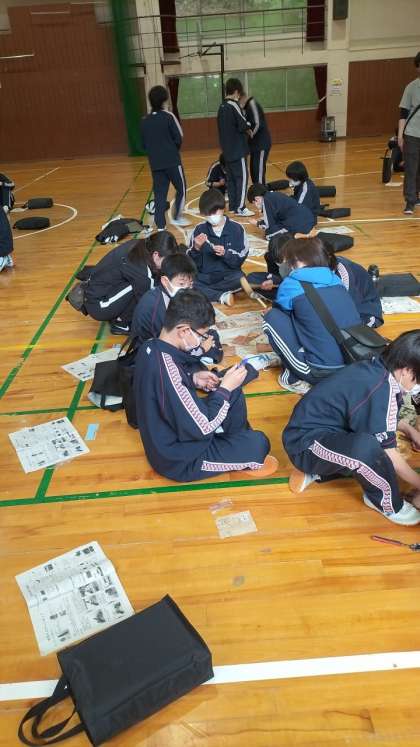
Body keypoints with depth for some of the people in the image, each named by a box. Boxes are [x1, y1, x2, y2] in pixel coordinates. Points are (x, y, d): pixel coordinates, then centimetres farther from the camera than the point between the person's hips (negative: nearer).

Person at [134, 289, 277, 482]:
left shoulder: (150, 348, -9)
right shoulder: (167, 369, -37)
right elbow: (202, 428, -28)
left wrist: (193, 379, -3)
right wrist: (225, 388, -17)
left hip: (166, 441, 9)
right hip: (179, 460, -8)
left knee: (234, 391, 10)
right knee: (258, 443, -10)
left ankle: (237, 440, 25)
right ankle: (243, 460, 22)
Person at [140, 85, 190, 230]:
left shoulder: (145, 121, 6)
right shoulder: (168, 116, -7)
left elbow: (144, 144, 9)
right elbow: (179, 139, -7)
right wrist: (174, 151, 11)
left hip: (155, 164, 5)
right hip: (172, 161, -5)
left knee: (159, 194, 7)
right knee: (181, 189, 13)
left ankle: (160, 225, 5)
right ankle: (177, 217, 15)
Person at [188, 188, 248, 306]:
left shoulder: (236, 228, -2)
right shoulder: (199, 229, 1)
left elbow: (239, 260, -3)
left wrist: (225, 253, -21)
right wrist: (197, 249, -18)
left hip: (228, 275, -1)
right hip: (204, 276, 1)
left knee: (240, 279, -35)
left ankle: (204, 291, -14)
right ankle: (222, 295, -21)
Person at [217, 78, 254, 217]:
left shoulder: (222, 107, 12)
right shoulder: (234, 105, -13)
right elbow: (243, 125, -19)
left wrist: (244, 129, 11)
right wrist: (248, 130, 2)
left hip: (227, 149, 8)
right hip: (237, 149, -8)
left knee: (231, 177, 12)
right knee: (242, 177, -6)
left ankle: (233, 206, 16)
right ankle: (240, 208, -8)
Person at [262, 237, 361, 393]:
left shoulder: (291, 284, -6)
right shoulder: (336, 280, 9)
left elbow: (281, 310, 14)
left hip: (322, 372, -7)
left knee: (272, 318, 4)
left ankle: (295, 378, 8)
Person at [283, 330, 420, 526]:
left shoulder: (375, 369, 3)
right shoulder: (382, 391, -24)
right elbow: (388, 455, -16)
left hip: (314, 427, 11)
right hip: (306, 443, -11)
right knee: (367, 449, -35)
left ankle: (314, 471, 14)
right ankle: (386, 502, -5)